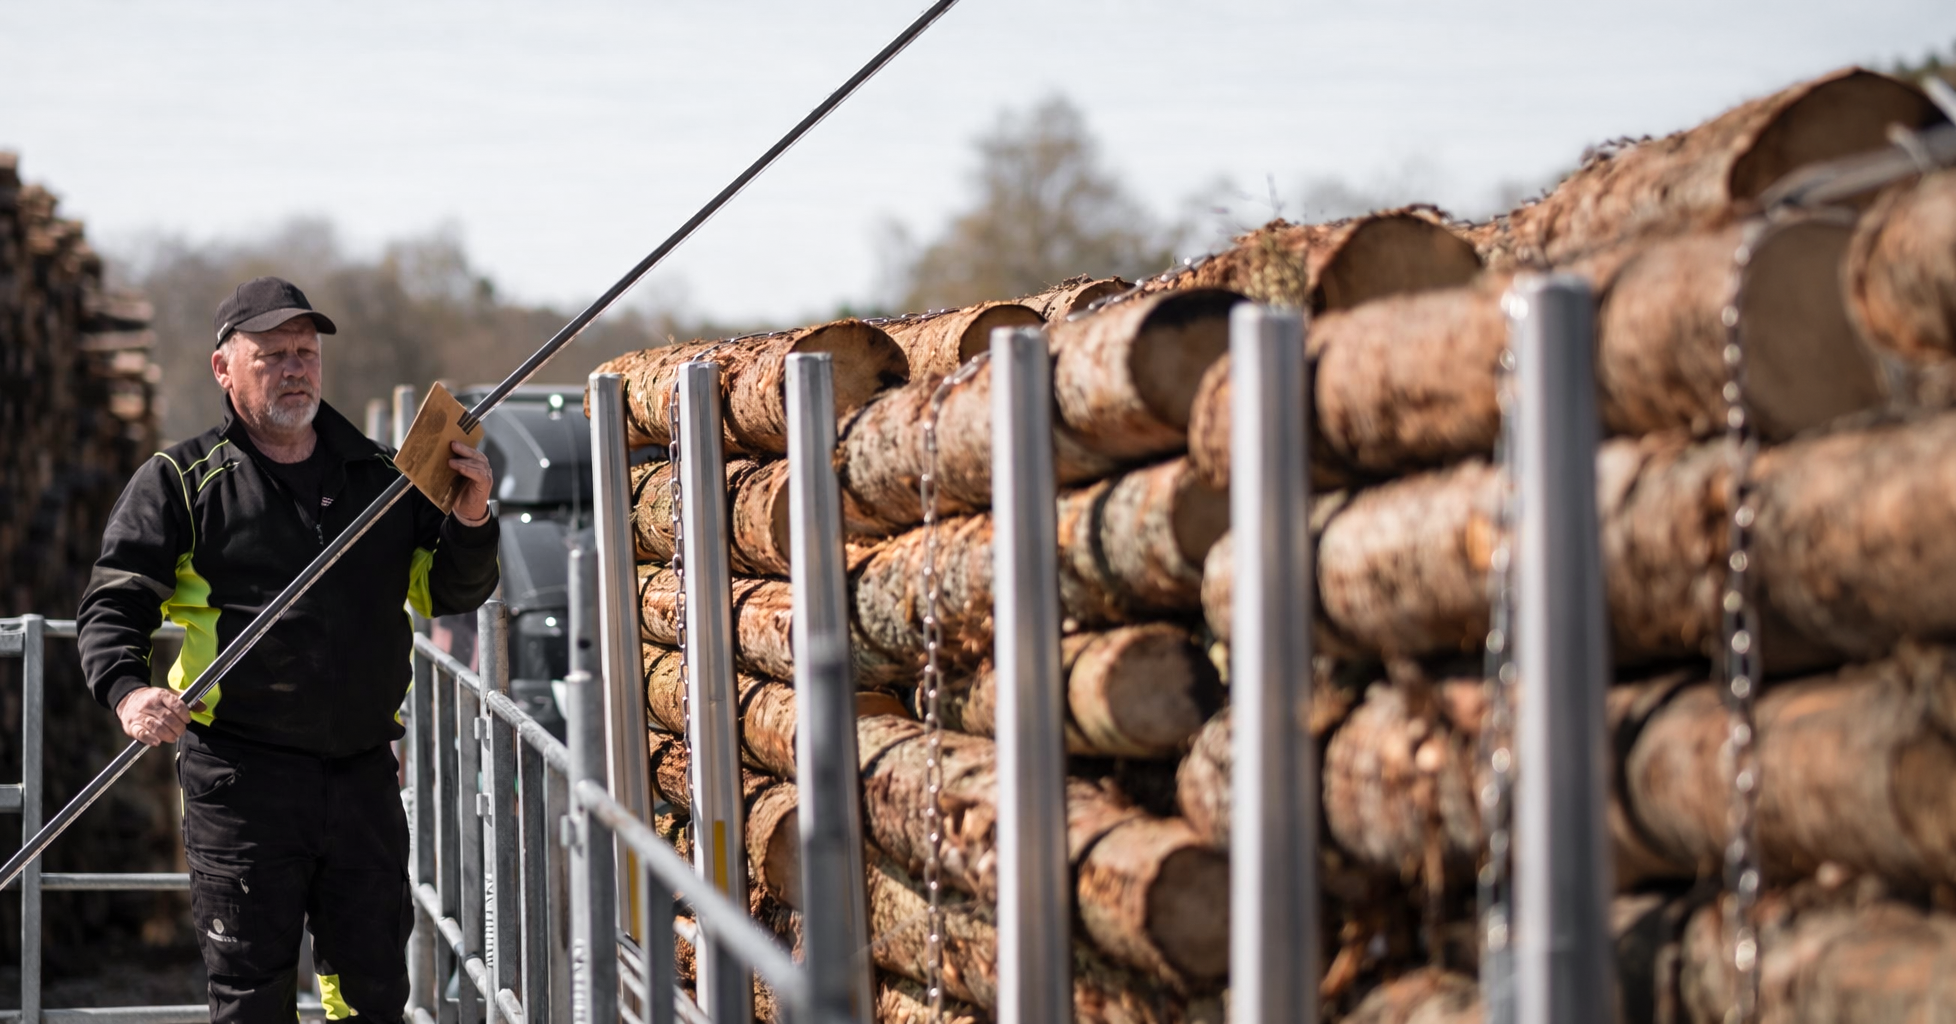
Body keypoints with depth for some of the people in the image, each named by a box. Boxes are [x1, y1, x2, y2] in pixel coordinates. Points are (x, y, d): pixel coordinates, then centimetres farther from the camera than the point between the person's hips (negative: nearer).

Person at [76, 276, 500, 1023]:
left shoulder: (379, 477, 14)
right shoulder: (178, 483, 2)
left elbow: (451, 593, 16)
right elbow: (113, 605, -4)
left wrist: (470, 526, -6)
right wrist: (128, 689, -24)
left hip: (364, 771, 4)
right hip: (241, 773, -4)